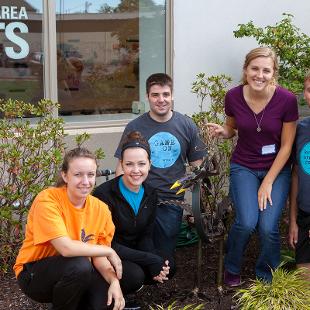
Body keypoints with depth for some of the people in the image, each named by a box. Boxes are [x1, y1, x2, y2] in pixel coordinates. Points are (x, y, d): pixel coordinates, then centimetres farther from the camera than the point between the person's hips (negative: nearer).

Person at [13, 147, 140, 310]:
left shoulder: (100, 209, -6)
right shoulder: (47, 201, -23)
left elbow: (98, 257, -5)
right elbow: (66, 248, -32)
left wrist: (114, 281, -25)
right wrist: (109, 251, -20)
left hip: (76, 273, 5)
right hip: (34, 275, -5)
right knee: (79, 264, -33)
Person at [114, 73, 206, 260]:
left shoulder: (187, 126, 3)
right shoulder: (134, 127, -1)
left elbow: (198, 164, 9)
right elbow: (123, 166, 3)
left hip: (172, 202, 1)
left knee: (165, 256, 9)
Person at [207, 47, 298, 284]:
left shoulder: (287, 100, -17)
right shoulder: (234, 97, -11)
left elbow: (286, 146, -9)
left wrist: (268, 183, -10)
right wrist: (222, 131, -15)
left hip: (277, 169, -1)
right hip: (244, 167, 1)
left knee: (268, 227, -16)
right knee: (247, 222, -19)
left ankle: (266, 277, 13)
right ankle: (232, 269, 11)